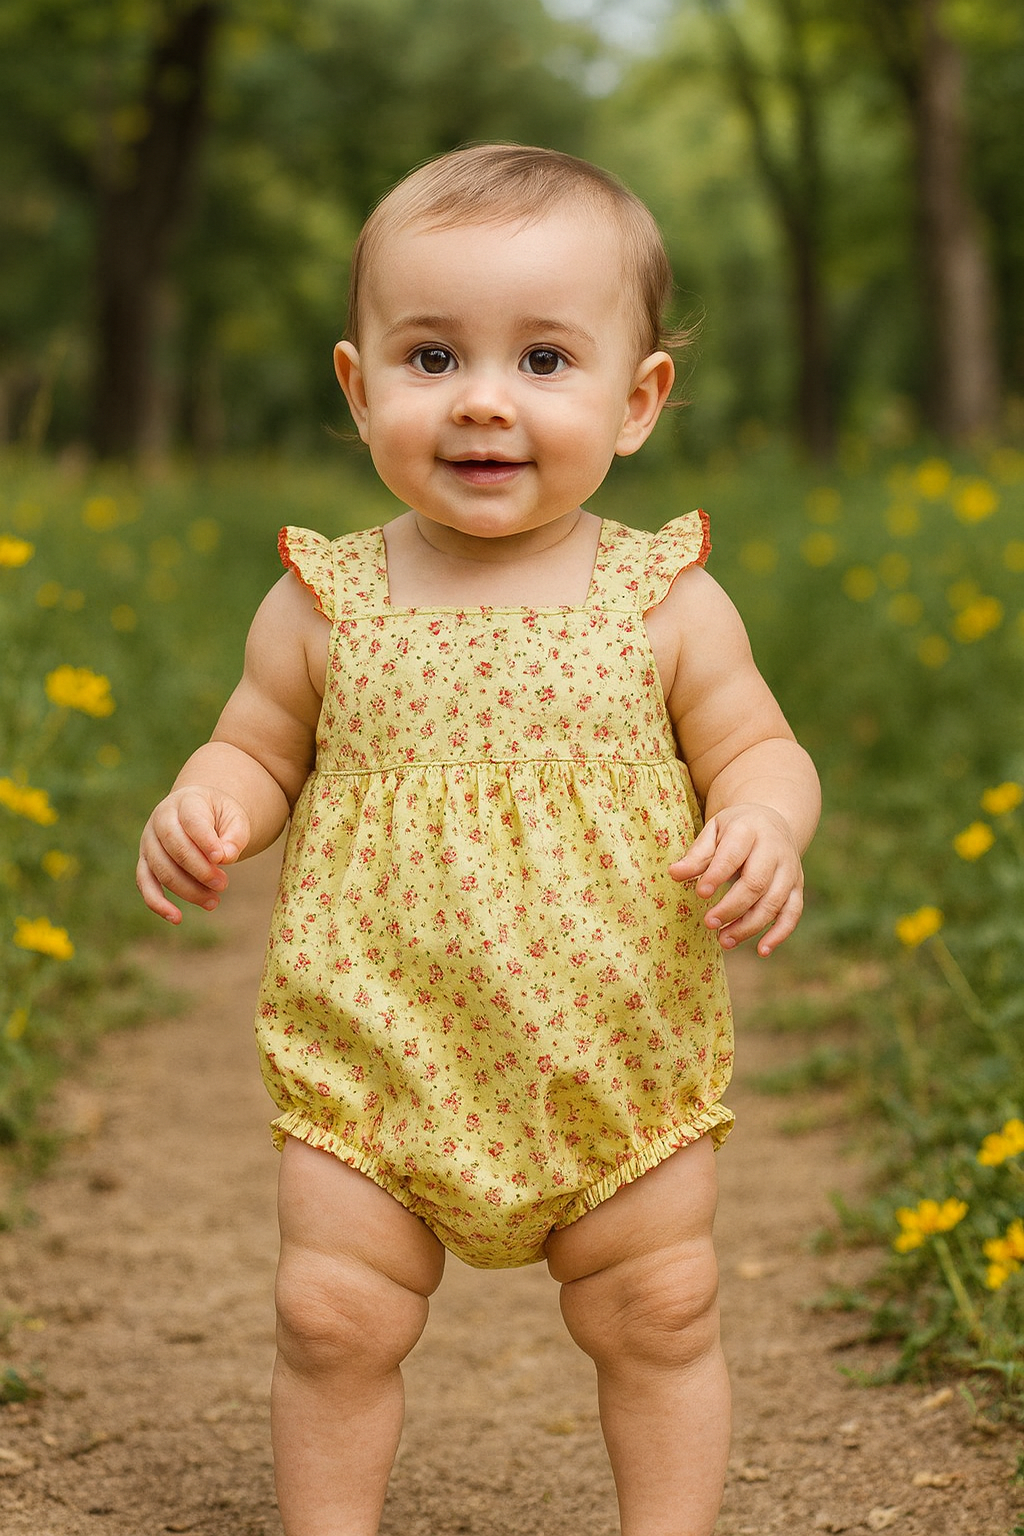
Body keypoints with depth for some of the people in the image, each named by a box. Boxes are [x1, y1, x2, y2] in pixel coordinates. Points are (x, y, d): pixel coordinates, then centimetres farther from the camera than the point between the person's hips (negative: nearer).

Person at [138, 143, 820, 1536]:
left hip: (621, 1068, 0)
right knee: (333, 1318, 4)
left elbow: (758, 752, 0)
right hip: (374, 1058, 0)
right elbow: (258, 753, 7)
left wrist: (765, 828, -22)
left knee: (661, 1316, 11)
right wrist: (203, 809, -15)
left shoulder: (666, 602, -6)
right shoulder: (324, 604, -5)